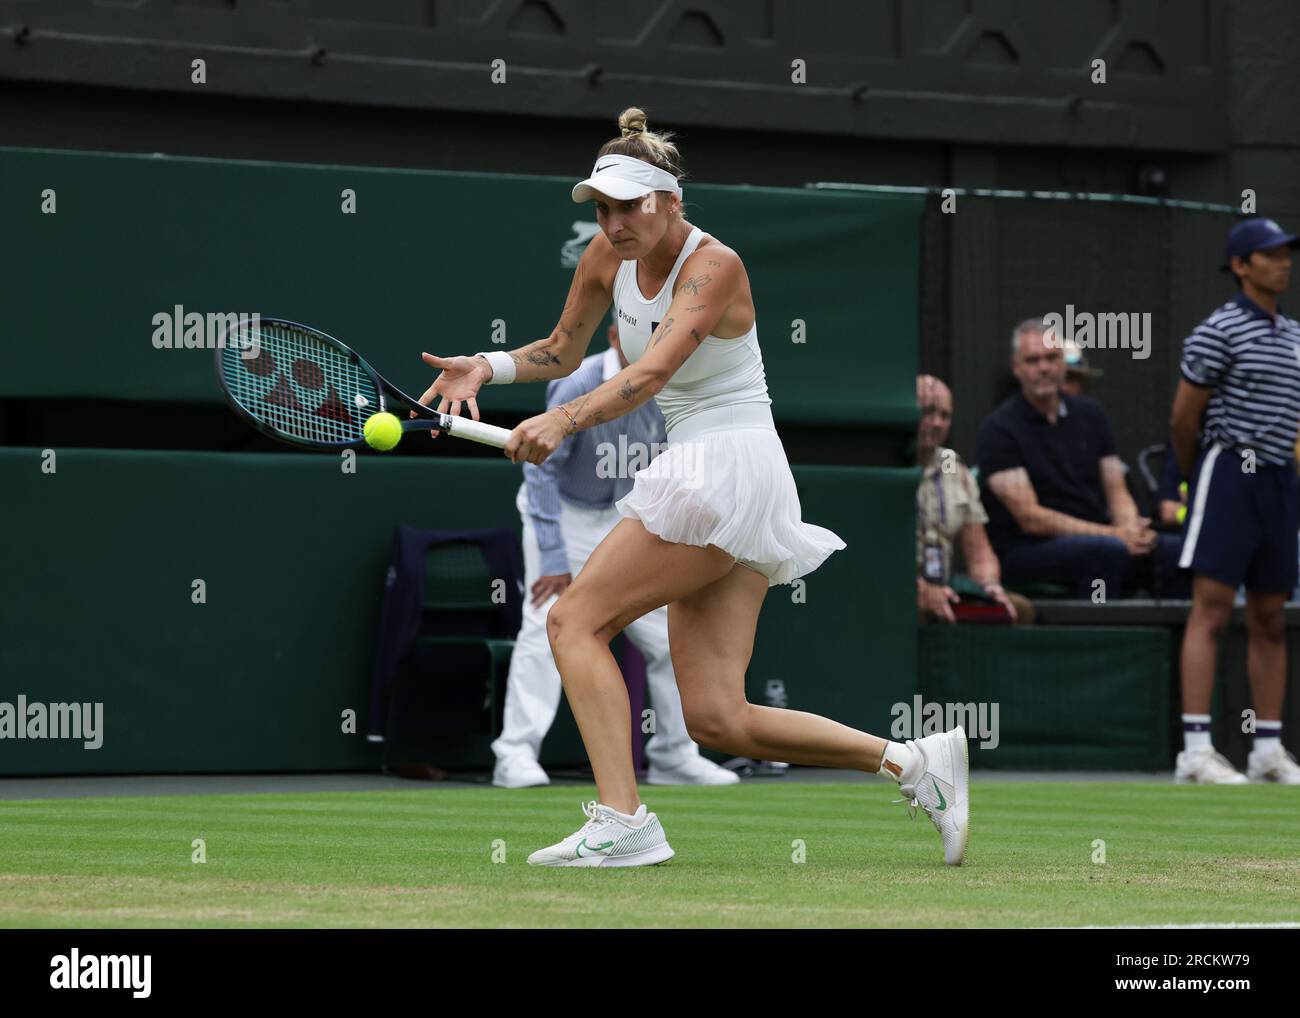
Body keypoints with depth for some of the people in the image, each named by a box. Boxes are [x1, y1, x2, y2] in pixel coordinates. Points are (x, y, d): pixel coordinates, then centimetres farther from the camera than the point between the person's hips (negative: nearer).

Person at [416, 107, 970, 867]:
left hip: (729, 465, -9)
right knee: (717, 719, 0)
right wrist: (491, 367, 2)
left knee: (575, 620, -11)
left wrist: (565, 421, -46)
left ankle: (622, 823, -17)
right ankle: (913, 761, 3)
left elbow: (651, 372, -31)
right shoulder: (610, 257, 7)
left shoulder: (712, 265, -16)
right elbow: (564, 352, 21)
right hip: (698, 472, 9)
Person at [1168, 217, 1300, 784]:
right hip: (1230, 475, -8)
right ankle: (1195, 752, -16)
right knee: (1211, 611, -12)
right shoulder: (1219, 332, -8)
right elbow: (1183, 418, -6)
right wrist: (1197, 479, 7)